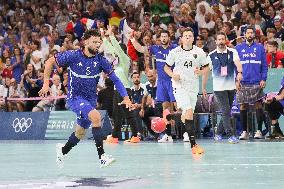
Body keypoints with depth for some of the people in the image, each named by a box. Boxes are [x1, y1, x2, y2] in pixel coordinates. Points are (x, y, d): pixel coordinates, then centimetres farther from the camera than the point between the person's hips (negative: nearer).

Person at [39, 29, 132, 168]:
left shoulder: (100, 60, -6)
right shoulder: (73, 56, -15)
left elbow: (115, 79, -2)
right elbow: (50, 62, -6)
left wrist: (125, 97, -13)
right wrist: (46, 83, -11)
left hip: (91, 98, 5)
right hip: (75, 97, -5)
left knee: (81, 132, 15)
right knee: (96, 116, -30)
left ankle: (63, 150, 46)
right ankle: (102, 156, -30)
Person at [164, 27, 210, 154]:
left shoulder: (199, 52, 4)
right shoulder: (174, 52, 1)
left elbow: (206, 68, 13)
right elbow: (167, 67, 11)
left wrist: (200, 71, -7)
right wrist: (173, 75, -7)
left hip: (193, 87, 3)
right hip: (179, 86, -3)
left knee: (188, 114, 6)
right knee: (189, 112, -19)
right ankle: (193, 145, -23)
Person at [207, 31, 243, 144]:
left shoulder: (232, 52, 2)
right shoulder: (211, 55, 2)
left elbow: (237, 63, -16)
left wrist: (239, 72, -35)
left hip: (231, 86, 2)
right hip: (219, 87, -2)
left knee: (226, 112, 9)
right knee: (226, 111, -12)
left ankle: (218, 133, 22)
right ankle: (231, 135, -14)